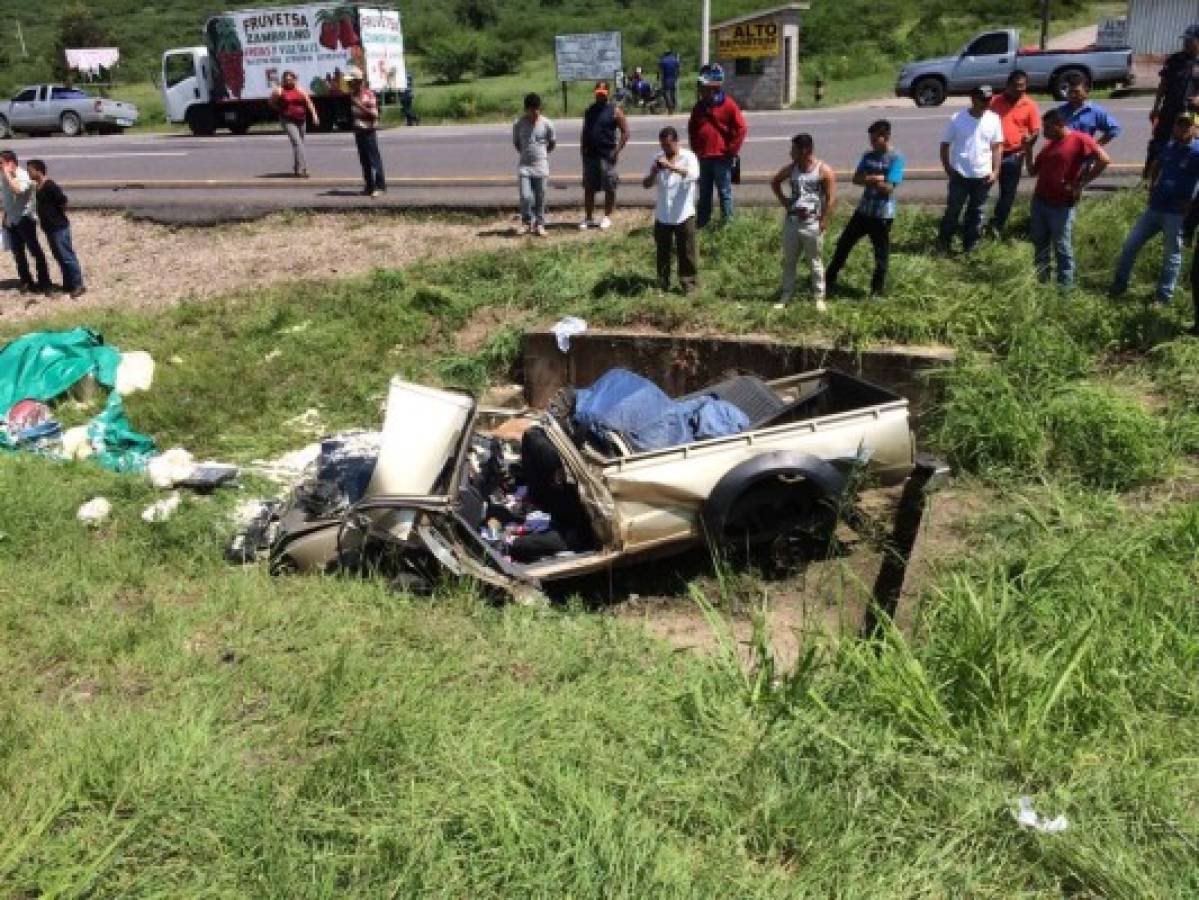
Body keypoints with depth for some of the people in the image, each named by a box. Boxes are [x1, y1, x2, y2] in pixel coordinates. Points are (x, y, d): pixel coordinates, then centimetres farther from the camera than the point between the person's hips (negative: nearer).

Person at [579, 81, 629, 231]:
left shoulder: (614, 111, -2)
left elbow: (625, 132, -5)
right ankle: (589, 218, 14)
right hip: (590, 155, 5)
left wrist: (617, 150, -13)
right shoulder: (589, 110, 13)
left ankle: (607, 217, 11)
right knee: (588, 189, 6)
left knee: (609, 188, 0)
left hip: (607, 156, -5)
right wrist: (582, 148, 7)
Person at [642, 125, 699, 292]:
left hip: (684, 215, -4)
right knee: (663, 251, 12)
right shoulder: (658, 159, 4)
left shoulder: (688, 157, -8)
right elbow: (646, 185, 3)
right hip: (662, 215, 4)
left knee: (686, 251, 3)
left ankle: (688, 282, 14)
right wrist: (654, 172, -18)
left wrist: (671, 166, -37)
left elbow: (694, 175, -29)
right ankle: (662, 282, 23)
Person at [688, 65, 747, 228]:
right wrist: (695, 148, 11)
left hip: (721, 157, -5)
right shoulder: (699, 106, 8)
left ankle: (727, 222, 10)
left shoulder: (728, 105, -8)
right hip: (703, 157, 5)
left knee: (724, 191, 2)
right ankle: (701, 222, 24)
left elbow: (741, 129, -8)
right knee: (704, 193, 14)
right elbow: (691, 128, 20)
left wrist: (732, 151, -9)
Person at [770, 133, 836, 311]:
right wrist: (784, 201, 9)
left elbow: (831, 199, -10)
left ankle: (819, 297, 13)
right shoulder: (791, 168, 5)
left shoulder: (824, 171, -9)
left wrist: (823, 222, -14)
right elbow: (774, 182, 21)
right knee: (788, 261, 10)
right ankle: (786, 294, 22)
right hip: (791, 221, 5)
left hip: (812, 223, -5)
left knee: (815, 262, 4)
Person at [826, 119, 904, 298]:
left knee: (881, 254, 6)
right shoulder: (868, 156, 6)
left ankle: (876, 290, 19)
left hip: (882, 214, -6)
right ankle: (830, 279, 27)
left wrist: (867, 179, -9)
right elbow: (856, 179, -2)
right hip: (863, 210, 6)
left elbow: (888, 187, -19)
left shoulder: (896, 158, -12)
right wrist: (875, 178, -17)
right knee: (844, 243, 12)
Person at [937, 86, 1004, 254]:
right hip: (960, 175, -2)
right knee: (953, 209, 3)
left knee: (976, 211, 12)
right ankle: (944, 240, 19)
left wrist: (995, 171, -2)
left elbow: (997, 146, 5)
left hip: (983, 175, 2)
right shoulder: (957, 119, -8)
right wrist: (948, 169, -5)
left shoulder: (993, 119, -1)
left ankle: (970, 244, 24)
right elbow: (945, 145, 0)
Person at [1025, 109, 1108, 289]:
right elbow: (1033, 171, 17)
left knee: (1062, 248, 0)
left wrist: (1080, 184, -15)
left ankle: (1065, 286, 7)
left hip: (1061, 205, -7)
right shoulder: (1050, 144, 14)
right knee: (1039, 245, 13)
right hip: (1039, 201, 7)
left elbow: (1104, 160, -17)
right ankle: (1041, 281, 23)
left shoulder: (1079, 139, -8)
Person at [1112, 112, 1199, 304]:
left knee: (1171, 255, 2)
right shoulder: (1168, 147, 8)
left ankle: (1163, 298, 7)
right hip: (1155, 208, 6)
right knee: (1130, 245, 7)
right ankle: (1119, 285, 18)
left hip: (1177, 213, -6)